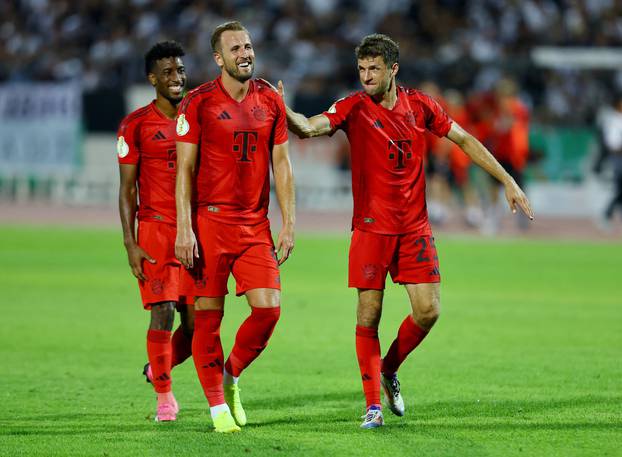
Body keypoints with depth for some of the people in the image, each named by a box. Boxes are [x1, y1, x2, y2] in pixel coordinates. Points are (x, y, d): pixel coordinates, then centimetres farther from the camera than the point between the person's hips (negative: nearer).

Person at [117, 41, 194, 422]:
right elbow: (127, 190, 1)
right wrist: (130, 243, -8)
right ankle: (164, 396, 4)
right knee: (163, 314, -9)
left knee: (196, 320, 0)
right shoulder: (136, 125, 0)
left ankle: (159, 368, 28)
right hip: (155, 230, -3)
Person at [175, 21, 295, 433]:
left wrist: (288, 225, 5)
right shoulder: (198, 103, -4)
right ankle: (218, 405, 9)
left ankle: (231, 376, 19)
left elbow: (282, 165, 11)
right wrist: (184, 228, -11)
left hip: (255, 224, 3)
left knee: (269, 308, -5)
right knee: (208, 315, -1)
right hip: (209, 222, -3)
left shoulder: (270, 101, 8)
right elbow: (185, 169, -4)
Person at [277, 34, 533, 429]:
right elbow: (310, 128, -22)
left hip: (414, 226, 3)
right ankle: (374, 405, 3)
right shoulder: (354, 108, -5)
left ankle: (389, 369, 22)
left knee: (428, 311, -4)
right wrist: (284, 112, -44)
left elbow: (465, 140, 14)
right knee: (369, 313, -5)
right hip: (371, 228, -3)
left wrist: (507, 181, 12)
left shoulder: (420, 106, 4)